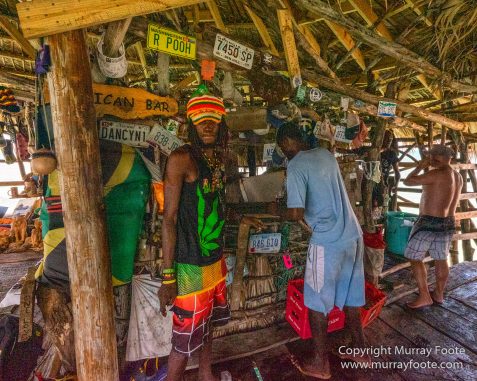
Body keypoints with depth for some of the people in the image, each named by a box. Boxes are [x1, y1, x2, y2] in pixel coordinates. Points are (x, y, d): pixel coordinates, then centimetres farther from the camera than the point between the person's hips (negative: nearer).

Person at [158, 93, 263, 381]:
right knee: (185, 338, 7)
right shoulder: (182, 158, -17)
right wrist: (168, 275, -17)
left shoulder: (217, 158, 6)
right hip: (190, 266, -8)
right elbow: (169, 218, -18)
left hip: (215, 260, 8)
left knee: (207, 324, 25)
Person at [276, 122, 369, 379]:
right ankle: (360, 350, 38)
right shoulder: (326, 154, 11)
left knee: (317, 301, 9)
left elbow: (296, 214, -21)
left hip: (328, 241, -8)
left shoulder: (296, 166, -14)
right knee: (351, 295, 21)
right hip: (353, 235, 8)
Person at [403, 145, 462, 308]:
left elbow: (408, 181, -16)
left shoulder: (436, 174, -19)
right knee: (441, 260, 17)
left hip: (429, 222, -9)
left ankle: (424, 296, 5)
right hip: (448, 223, 9)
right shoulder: (458, 177, 10)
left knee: (414, 258, 2)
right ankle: (439, 294, 30)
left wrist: (420, 166, -2)